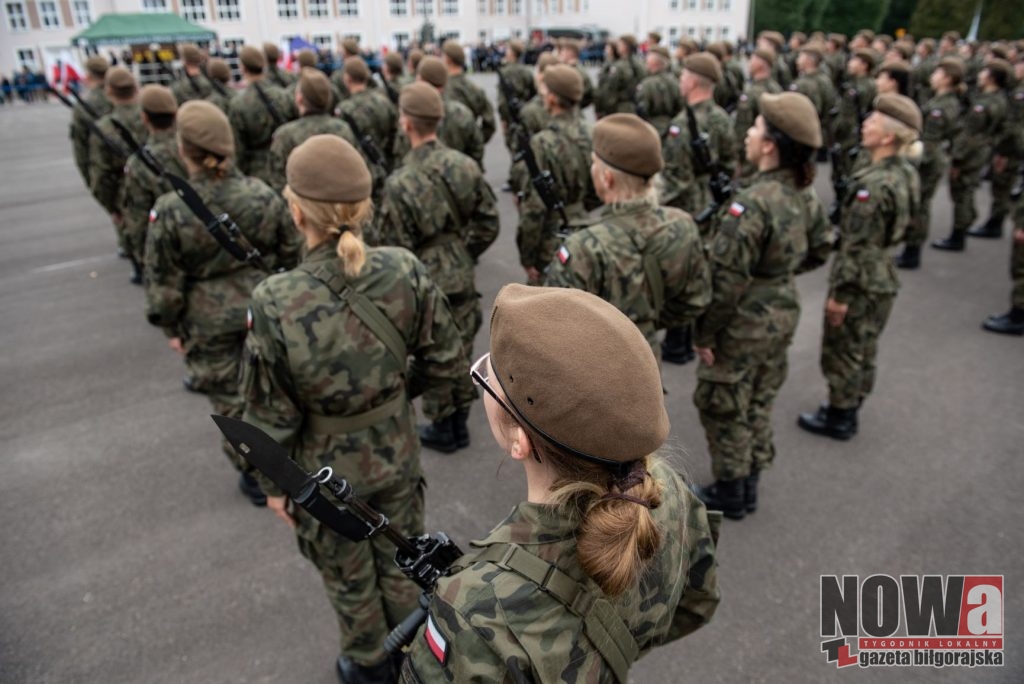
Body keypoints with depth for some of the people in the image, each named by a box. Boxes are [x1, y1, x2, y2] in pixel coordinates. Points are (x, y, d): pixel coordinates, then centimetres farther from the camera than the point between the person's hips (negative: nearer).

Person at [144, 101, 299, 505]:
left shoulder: (169, 212, -17)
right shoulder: (264, 196, -10)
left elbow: (163, 280, -9)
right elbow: (290, 254, 1)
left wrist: (171, 327, 5)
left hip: (211, 323, -2)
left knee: (229, 399, 14)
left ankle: (254, 474, 28)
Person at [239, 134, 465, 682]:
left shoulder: (275, 303, -27)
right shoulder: (405, 271, -20)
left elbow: (270, 415, -16)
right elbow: (446, 362, -9)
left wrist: (273, 483, 1)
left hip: (327, 471, -2)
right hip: (397, 454, 3)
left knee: (349, 581, 25)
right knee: (400, 566, 27)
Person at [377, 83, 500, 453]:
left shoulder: (400, 183, -20)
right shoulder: (465, 165, -7)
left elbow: (395, 247, -15)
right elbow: (488, 223, -1)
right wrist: (464, 254, 11)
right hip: (462, 279, 5)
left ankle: (442, 429, 29)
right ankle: (459, 424, 34)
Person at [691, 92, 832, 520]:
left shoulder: (752, 203, -26)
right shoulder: (806, 195, -2)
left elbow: (726, 279, -25)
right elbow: (820, 250, 13)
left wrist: (704, 332, -15)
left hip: (743, 324, -8)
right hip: (784, 313, 8)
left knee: (724, 408, 11)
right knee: (759, 404, 22)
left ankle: (729, 494, 26)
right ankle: (750, 485, 38)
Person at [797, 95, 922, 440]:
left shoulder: (875, 185, -26)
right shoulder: (907, 173, 2)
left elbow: (857, 247, -24)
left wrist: (839, 293, -18)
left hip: (860, 285, -9)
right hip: (884, 280, 9)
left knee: (841, 352, 7)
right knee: (863, 350, 21)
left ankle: (838, 418, 21)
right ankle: (850, 407, 37)